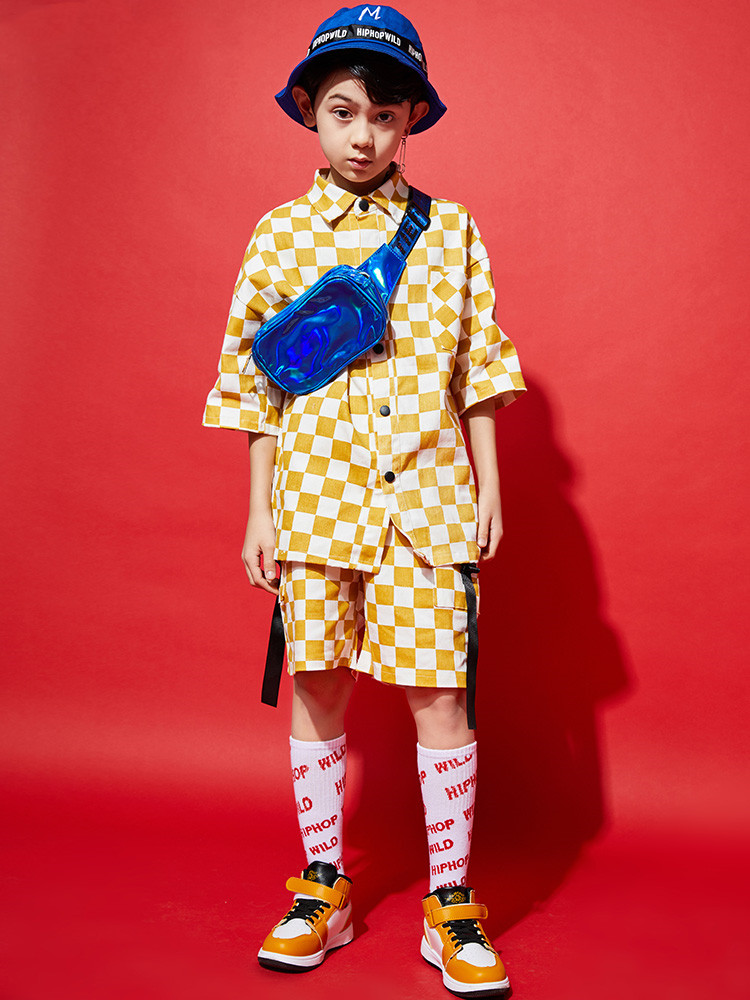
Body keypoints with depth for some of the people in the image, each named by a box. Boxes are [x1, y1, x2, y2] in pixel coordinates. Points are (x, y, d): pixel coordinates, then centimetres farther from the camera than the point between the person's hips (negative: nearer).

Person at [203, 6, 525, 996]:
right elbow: (255, 383, 7)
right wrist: (260, 511, 4)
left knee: (441, 692, -1)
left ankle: (451, 904, 17)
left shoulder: (452, 229, 7)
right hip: (315, 496, 1)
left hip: (426, 495, -1)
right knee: (316, 688, 8)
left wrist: (488, 490, 3)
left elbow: (479, 369, 8)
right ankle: (322, 889, 26)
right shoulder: (280, 234, 8)